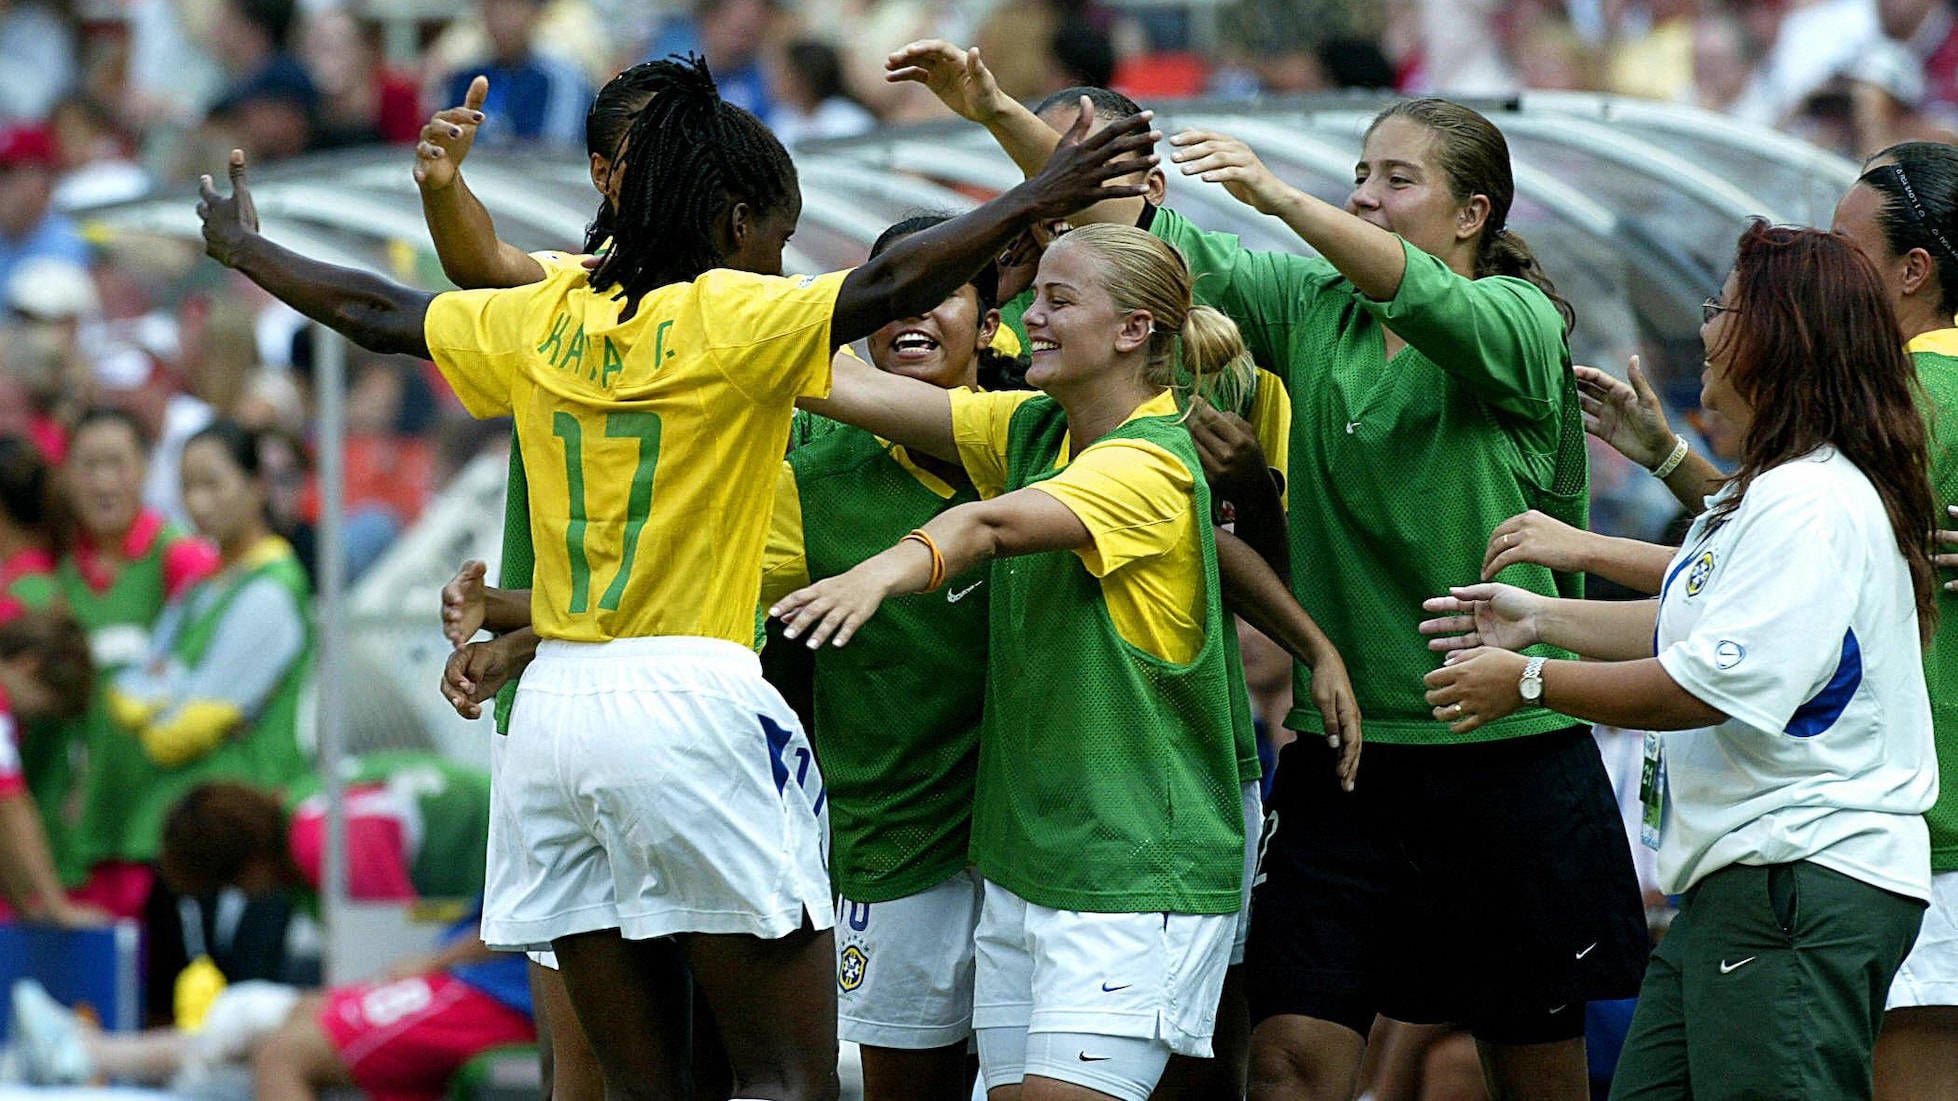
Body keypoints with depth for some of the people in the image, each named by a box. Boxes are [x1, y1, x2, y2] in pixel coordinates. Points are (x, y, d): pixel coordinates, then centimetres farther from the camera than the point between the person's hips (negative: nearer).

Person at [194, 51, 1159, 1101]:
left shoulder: (546, 322, 11)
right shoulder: (730, 318, -6)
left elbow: (370, 311, 24)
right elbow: (886, 285, -22)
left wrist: (241, 247, 40)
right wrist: (1038, 197, -24)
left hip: (553, 706, 6)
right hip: (690, 697, -6)